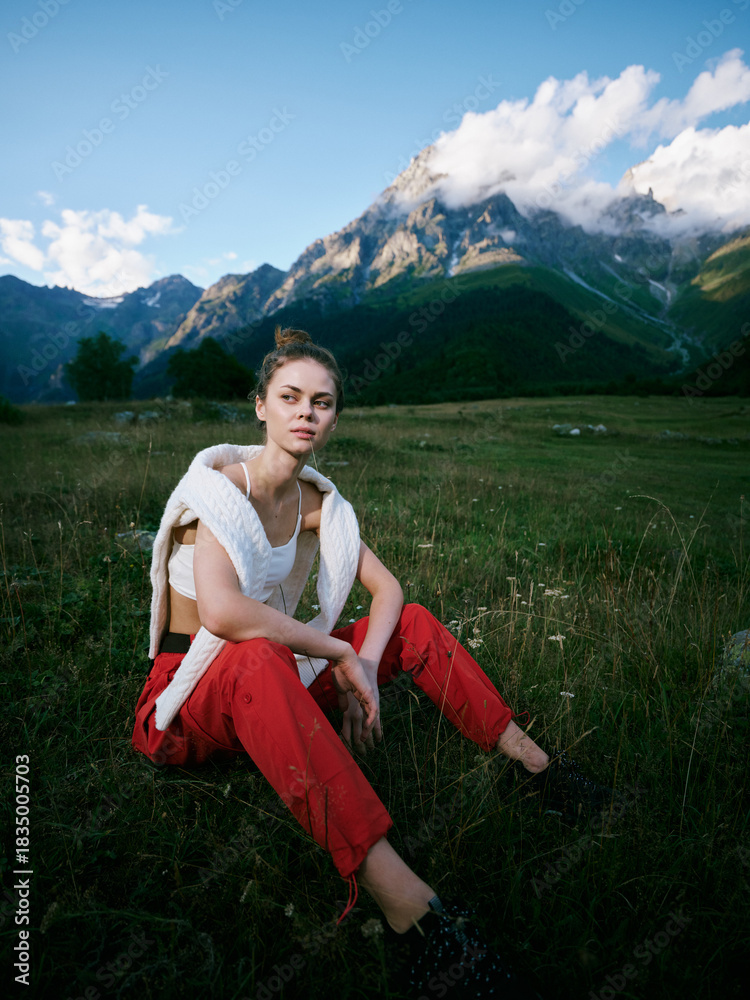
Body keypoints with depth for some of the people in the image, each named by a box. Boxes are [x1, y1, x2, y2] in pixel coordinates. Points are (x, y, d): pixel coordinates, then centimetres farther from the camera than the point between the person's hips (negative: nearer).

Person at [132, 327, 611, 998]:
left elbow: (387, 588, 2)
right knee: (256, 659, -41)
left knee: (415, 625, -2)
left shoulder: (317, 501, 0)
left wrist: (365, 666, -16)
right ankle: (408, 906, -47)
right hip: (191, 699, -6)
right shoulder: (220, 481, -20)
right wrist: (339, 653, -26)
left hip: (268, 682, 6)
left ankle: (534, 765, 7)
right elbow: (221, 612, -36)